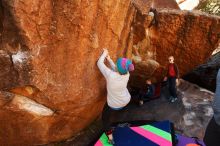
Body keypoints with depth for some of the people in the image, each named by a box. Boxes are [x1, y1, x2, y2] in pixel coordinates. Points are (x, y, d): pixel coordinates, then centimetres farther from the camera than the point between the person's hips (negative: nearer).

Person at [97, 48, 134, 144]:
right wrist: (109, 59, 0)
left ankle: (110, 137, 23)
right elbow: (116, 70, 0)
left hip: (115, 105, -4)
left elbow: (99, 63, -25)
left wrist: (104, 54, -9)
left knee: (105, 118, 20)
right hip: (126, 100, 5)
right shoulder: (126, 74, -22)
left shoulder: (110, 75, -38)